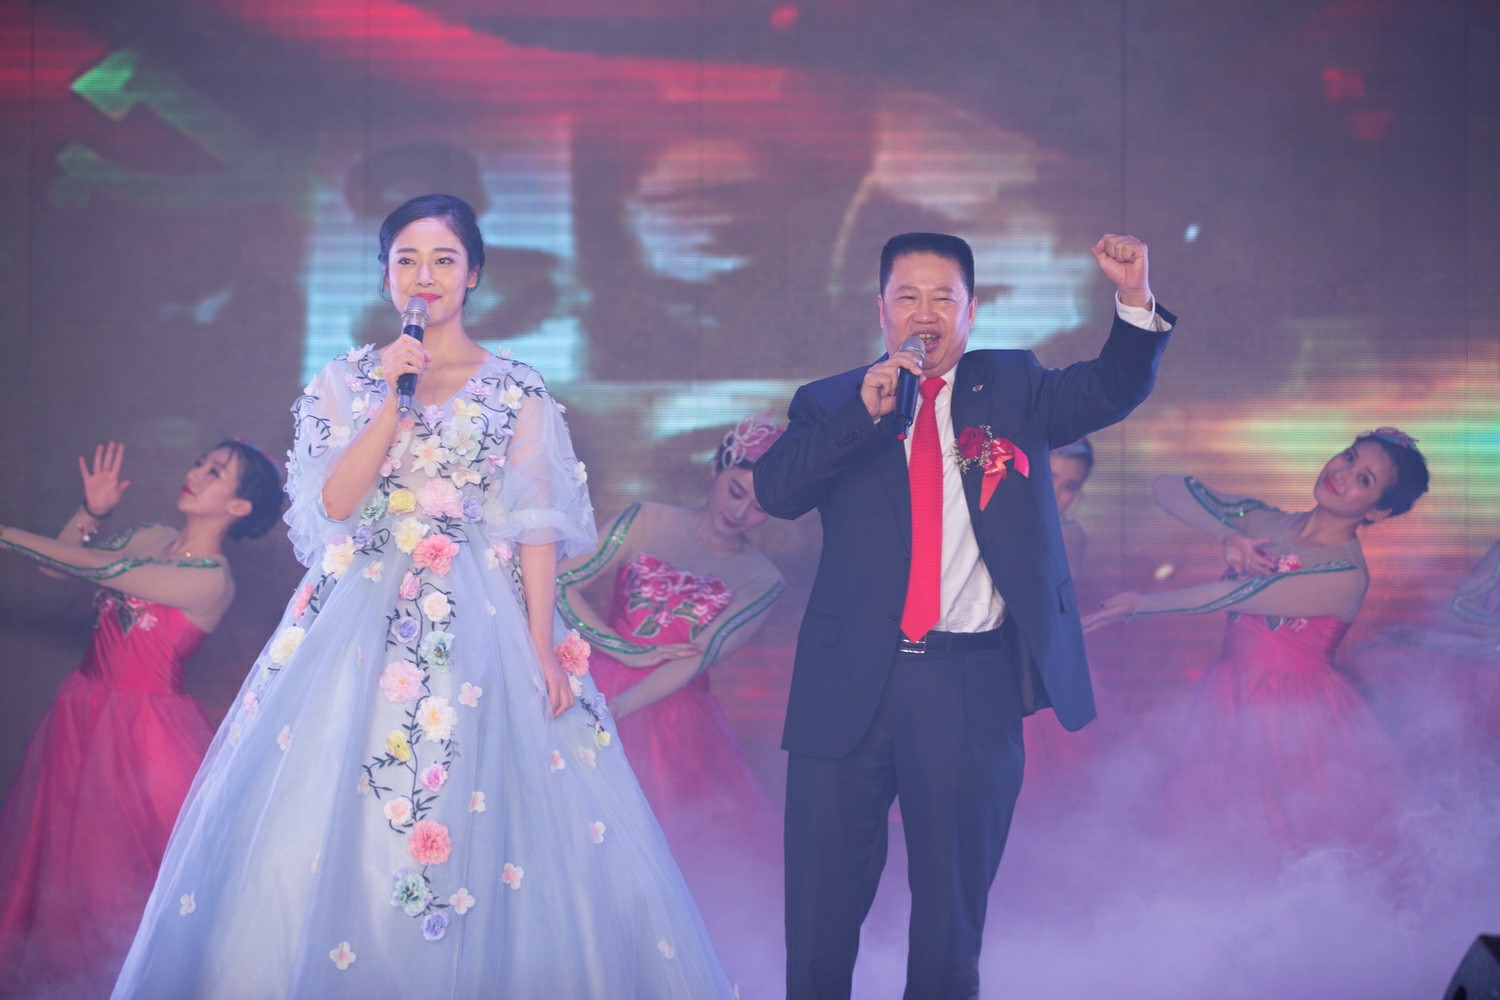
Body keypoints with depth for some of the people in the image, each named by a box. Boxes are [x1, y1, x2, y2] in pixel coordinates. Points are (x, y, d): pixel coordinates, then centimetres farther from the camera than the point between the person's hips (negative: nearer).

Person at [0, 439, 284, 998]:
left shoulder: (211, 580, -16)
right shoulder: (151, 538, 6)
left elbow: (100, 570, -21)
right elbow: (59, 564, 14)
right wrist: (91, 512, -3)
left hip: (139, 728, -7)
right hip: (83, 711, 7)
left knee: (116, 858, -1)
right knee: (61, 847, 11)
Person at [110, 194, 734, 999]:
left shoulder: (516, 391, 6)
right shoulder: (347, 381, 9)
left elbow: (535, 524, 2)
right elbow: (334, 501, -3)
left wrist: (543, 647, -7)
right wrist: (394, 399, -11)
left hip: (481, 627, -1)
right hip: (365, 622, 1)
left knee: (488, 834, -7)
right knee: (340, 839, -4)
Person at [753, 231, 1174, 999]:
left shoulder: (1011, 387, 12)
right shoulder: (831, 404, 8)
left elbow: (1111, 391, -3)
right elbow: (774, 490, -7)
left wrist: (1135, 299, -20)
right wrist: (865, 410, -17)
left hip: (974, 685, 1)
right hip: (851, 683, 0)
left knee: (954, 902, 9)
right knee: (821, 908, 5)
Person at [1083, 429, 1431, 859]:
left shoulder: (1347, 576, -15)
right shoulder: (1264, 523, 4)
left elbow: (1238, 596, -19)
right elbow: (1168, 486, 2)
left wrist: (1140, 604, -17)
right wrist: (1227, 536, -13)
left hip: (1297, 715, -6)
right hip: (1233, 704, 6)